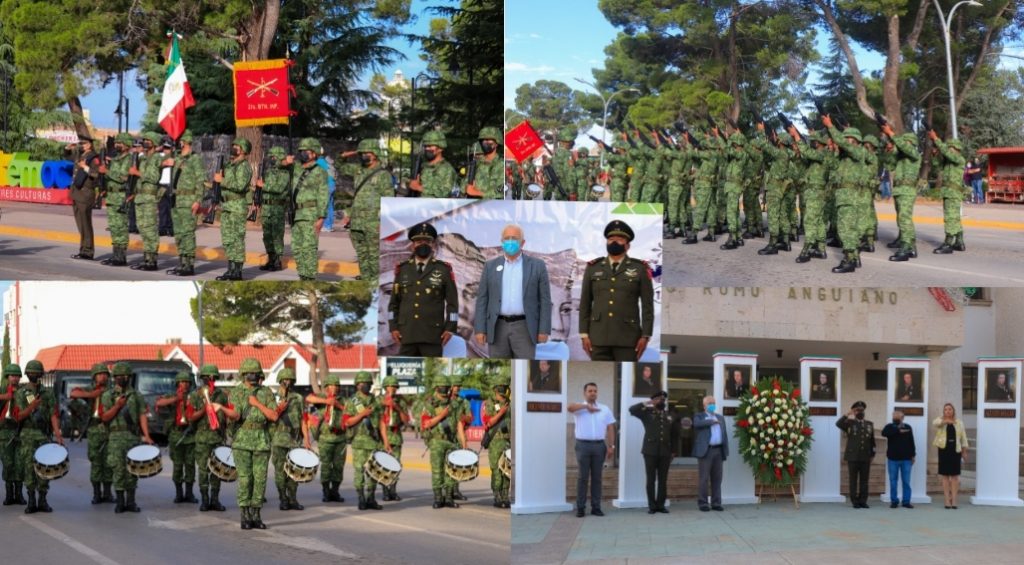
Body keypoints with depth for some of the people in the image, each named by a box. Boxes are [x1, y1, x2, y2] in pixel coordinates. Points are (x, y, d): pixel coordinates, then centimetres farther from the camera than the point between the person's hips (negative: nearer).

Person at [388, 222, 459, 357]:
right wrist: (393, 327, 5)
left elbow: (452, 302, 3)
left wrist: (450, 328, -4)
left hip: (433, 334, -2)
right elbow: (394, 301, 13)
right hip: (407, 334, 2)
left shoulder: (444, 270, 5)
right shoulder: (402, 270, 12)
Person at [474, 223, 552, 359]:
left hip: (524, 328, -2)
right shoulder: (491, 266, 8)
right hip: (497, 328, 2)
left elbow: (544, 300, 1)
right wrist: (480, 329, -2)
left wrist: (544, 330, -6)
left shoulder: (537, 266, 3)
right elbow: (482, 299, 6)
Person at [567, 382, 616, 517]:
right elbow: (569, 407, -21)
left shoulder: (605, 409, 13)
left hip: (599, 445, 2)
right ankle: (580, 507, 1)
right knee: (583, 477, -1)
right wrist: (587, 406, -13)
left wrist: (611, 446, 2)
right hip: (583, 445, -2)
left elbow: (610, 429, 10)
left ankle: (596, 507, 9)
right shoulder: (579, 408, 3)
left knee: (596, 477, 5)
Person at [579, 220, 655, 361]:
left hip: (627, 336, -2)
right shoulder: (593, 268, 7)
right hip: (599, 336, 2)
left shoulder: (640, 269, 2)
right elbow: (585, 304, 8)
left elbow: (648, 305, 0)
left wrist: (645, 336, -8)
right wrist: (584, 334, 1)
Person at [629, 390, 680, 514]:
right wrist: (647, 403, -10)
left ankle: (661, 505, 9)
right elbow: (632, 409, -12)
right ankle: (651, 505, 4)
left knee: (663, 480, 4)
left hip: (665, 452, 3)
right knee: (651, 480, 0)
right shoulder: (647, 413, 4)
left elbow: (675, 435, 16)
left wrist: (673, 451, 10)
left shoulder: (670, 416, 13)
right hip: (650, 451, -3)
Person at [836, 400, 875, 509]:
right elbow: (838, 424, -17)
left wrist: (872, 454, 8)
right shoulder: (849, 423, 3)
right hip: (853, 457, -3)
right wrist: (847, 414, -18)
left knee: (864, 480, 3)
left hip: (865, 457, 3)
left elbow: (872, 440, 14)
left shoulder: (869, 424, 14)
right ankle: (855, 501, 3)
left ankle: (863, 501, 7)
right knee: (853, 480, 0)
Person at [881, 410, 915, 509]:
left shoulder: (907, 427, 6)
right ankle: (894, 501, 8)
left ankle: (906, 501, 5)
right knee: (893, 481, 2)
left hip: (906, 459, 1)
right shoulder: (889, 426, 1)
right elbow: (884, 433, -22)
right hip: (893, 458, -1)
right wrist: (898, 431, -23)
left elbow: (911, 442, 10)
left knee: (906, 481, 1)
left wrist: (913, 455, 7)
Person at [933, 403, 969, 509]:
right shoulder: (940, 421, 4)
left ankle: (954, 501, 2)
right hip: (944, 450, -1)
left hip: (955, 451, 1)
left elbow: (963, 438, 10)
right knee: (945, 476, 2)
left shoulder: (959, 423, 8)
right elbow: (934, 423, -20)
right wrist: (946, 421, -38)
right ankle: (947, 501, 6)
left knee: (955, 476, 0)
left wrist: (964, 452, 5)